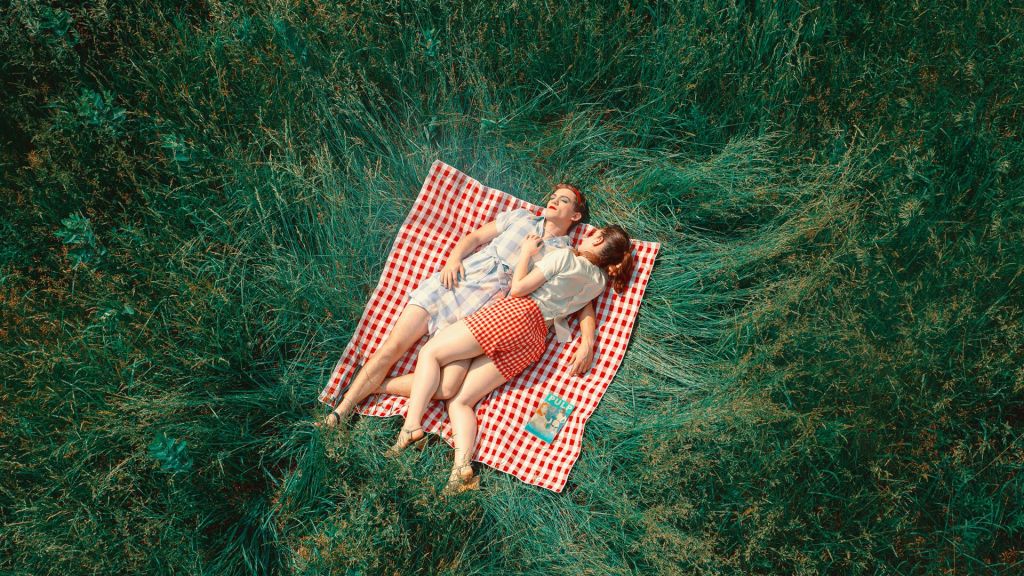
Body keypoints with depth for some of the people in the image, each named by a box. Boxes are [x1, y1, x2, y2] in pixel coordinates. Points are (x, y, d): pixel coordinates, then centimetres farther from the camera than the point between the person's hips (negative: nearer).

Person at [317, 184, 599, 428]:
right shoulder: (520, 217, 19)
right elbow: (474, 237, 18)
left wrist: (587, 341, -9)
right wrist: (453, 258, -2)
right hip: (451, 283, 2)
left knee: (447, 388, -21)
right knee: (392, 348, -10)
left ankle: (369, 388, -6)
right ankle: (338, 414, -3)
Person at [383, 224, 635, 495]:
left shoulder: (565, 255, 1)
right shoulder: (600, 281, 20)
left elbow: (518, 288, 0)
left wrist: (526, 252, 11)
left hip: (515, 313, -7)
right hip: (534, 342, 7)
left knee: (431, 352, -2)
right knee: (459, 401, 3)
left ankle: (412, 425, -17)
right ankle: (462, 468, -17)